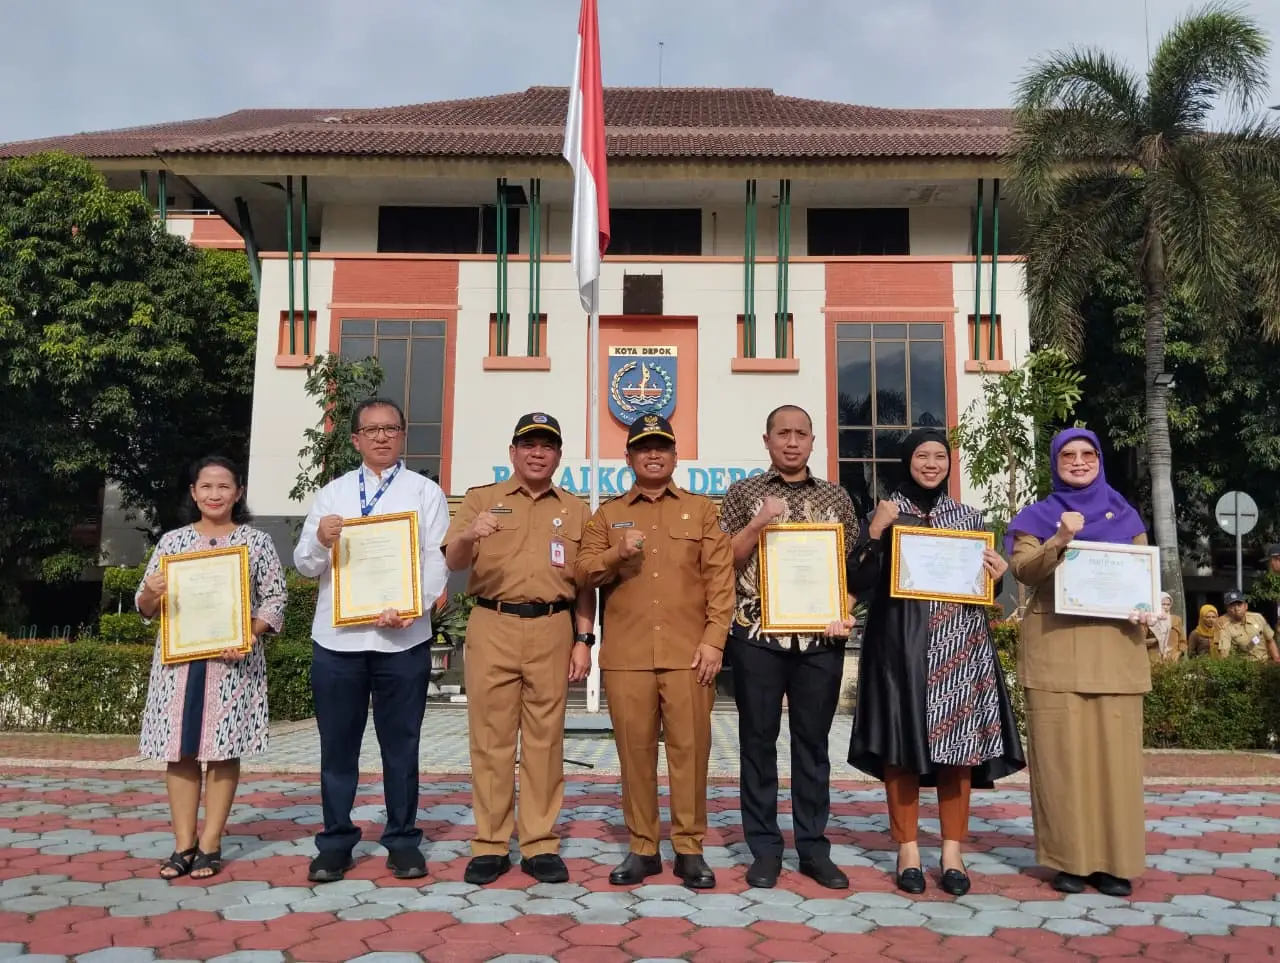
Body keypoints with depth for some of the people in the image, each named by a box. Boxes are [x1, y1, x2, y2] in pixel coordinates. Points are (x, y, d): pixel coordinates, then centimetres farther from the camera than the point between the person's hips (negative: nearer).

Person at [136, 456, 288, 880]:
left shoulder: (257, 541, 2)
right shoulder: (171, 541, 8)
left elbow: (275, 600, 0)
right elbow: (145, 608, 10)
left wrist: (249, 635, -15)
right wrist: (150, 594, -13)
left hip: (233, 660, -2)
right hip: (178, 658, 2)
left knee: (223, 749, 1)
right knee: (179, 750, 4)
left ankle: (210, 844, 11)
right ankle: (183, 844, 14)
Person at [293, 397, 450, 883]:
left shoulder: (426, 492, 7)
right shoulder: (332, 493, 13)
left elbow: (437, 561, -3)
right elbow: (305, 565, 9)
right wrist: (320, 540, -14)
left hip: (403, 637, -2)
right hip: (336, 637, 2)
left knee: (400, 744, 7)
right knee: (338, 744, 9)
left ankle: (403, 841, 18)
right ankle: (336, 842, 21)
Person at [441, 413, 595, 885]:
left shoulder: (574, 509, 13)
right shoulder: (480, 498, 8)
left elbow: (585, 582, 12)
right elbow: (453, 562, -3)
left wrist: (584, 639, 3)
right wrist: (469, 536, -25)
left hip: (552, 631, 1)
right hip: (492, 628, -1)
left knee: (545, 739, 4)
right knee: (491, 738, 1)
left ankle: (540, 844, 12)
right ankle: (490, 845, 10)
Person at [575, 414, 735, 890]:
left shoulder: (702, 509, 10)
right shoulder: (608, 514, 14)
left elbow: (720, 578, 3)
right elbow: (583, 572, 5)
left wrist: (714, 639, -6)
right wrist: (617, 554, -14)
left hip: (688, 651, -1)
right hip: (626, 653, 1)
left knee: (689, 749, 0)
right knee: (634, 750, 4)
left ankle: (690, 849, 12)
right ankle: (642, 848, 16)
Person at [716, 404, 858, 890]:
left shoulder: (837, 496, 12)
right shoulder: (743, 492, 6)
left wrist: (846, 612, -3)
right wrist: (758, 524, -12)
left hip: (820, 636, 2)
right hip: (757, 633, -1)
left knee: (813, 741, 8)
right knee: (758, 740, 3)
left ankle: (814, 846, 17)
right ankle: (765, 847, 13)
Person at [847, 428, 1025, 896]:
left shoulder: (969, 518, 12)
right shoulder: (883, 514, 4)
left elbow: (986, 587, 16)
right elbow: (858, 584, -4)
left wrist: (998, 575, -6)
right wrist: (875, 533, -15)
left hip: (961, 646, 2)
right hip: (900, 646, -2)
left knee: (959, 745, 2)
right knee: (901, 744, -1)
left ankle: (953, 853, 13)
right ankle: (908, 852, 11)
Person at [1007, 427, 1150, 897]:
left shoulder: (1125, 515, 15)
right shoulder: (1037, 517, 8)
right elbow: (1022, 570, -7)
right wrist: (1061, 539, -22)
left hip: (1113, 647, 2)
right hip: (1055, 648, -2)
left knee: (1114, 753, 1)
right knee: (1062, 754, -3)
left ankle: (1114, 862, 8)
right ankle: (1069, 859, 4)